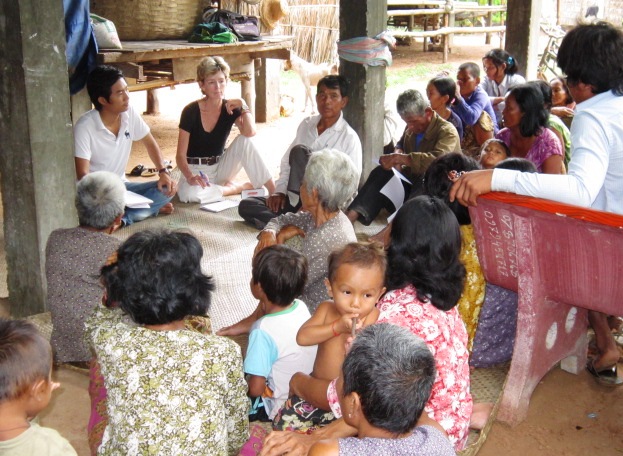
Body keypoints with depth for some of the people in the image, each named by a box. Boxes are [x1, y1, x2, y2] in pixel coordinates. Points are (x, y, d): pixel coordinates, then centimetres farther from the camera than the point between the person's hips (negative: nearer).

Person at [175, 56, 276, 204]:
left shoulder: (230, 109, -4)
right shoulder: (191, 112, -14)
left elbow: (250, 132, -26)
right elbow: (181, 155, -15)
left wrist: (243, 106, -23)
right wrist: (190, 177, -33)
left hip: (220, 169, 3)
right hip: (195, 170, -3)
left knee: (244, 141, -24)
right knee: (189, 194, -38)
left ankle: (273, 190, -22)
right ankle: (236, 188, -15)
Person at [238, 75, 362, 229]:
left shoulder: (349, 138, -5)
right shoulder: (306, 124, 12)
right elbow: (287, 161, 16)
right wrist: (280, 192, 1)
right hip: (293, 200, 6)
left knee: (299, 151, -27)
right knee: (246, 206, -14)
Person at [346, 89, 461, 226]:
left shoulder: (447, 131, -16)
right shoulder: (411, 130, 6)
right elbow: (401, 144, 29)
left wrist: (400, 158, -34)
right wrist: (398, 152, 2)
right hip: (411, 181, 6)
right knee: (381, 172, -17)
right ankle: (351, 216, -31)